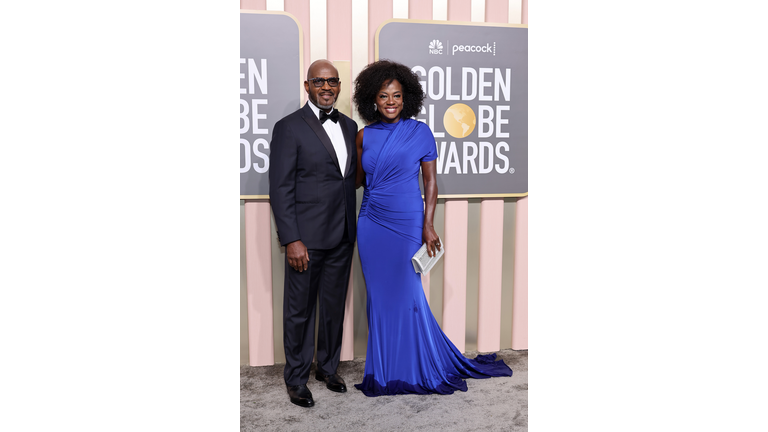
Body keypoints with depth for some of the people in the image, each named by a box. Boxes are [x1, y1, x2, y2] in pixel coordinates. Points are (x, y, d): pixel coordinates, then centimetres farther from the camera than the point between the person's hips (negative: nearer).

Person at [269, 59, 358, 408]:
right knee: (300, 310, 7)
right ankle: (296, 378, 25)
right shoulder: (289, 127, -8)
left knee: (334, 306, 17)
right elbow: (280, 189, -11)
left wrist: (355, 228, 8)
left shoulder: (349, 126, 10)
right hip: (306, 238, -5)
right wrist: (291, 240, -16)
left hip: (343, 236, 6)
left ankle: (327, 368, 36)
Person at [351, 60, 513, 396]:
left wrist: (428, 225, -10)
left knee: (407, 295, -1)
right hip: (371, 224, 4)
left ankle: (426, 369, 19)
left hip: (406, 224, -3)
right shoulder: (364, 135, 5)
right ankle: (385, 371, 23)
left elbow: (430, 182, -3)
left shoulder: (420, 132, -3)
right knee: (379, 296, 8)